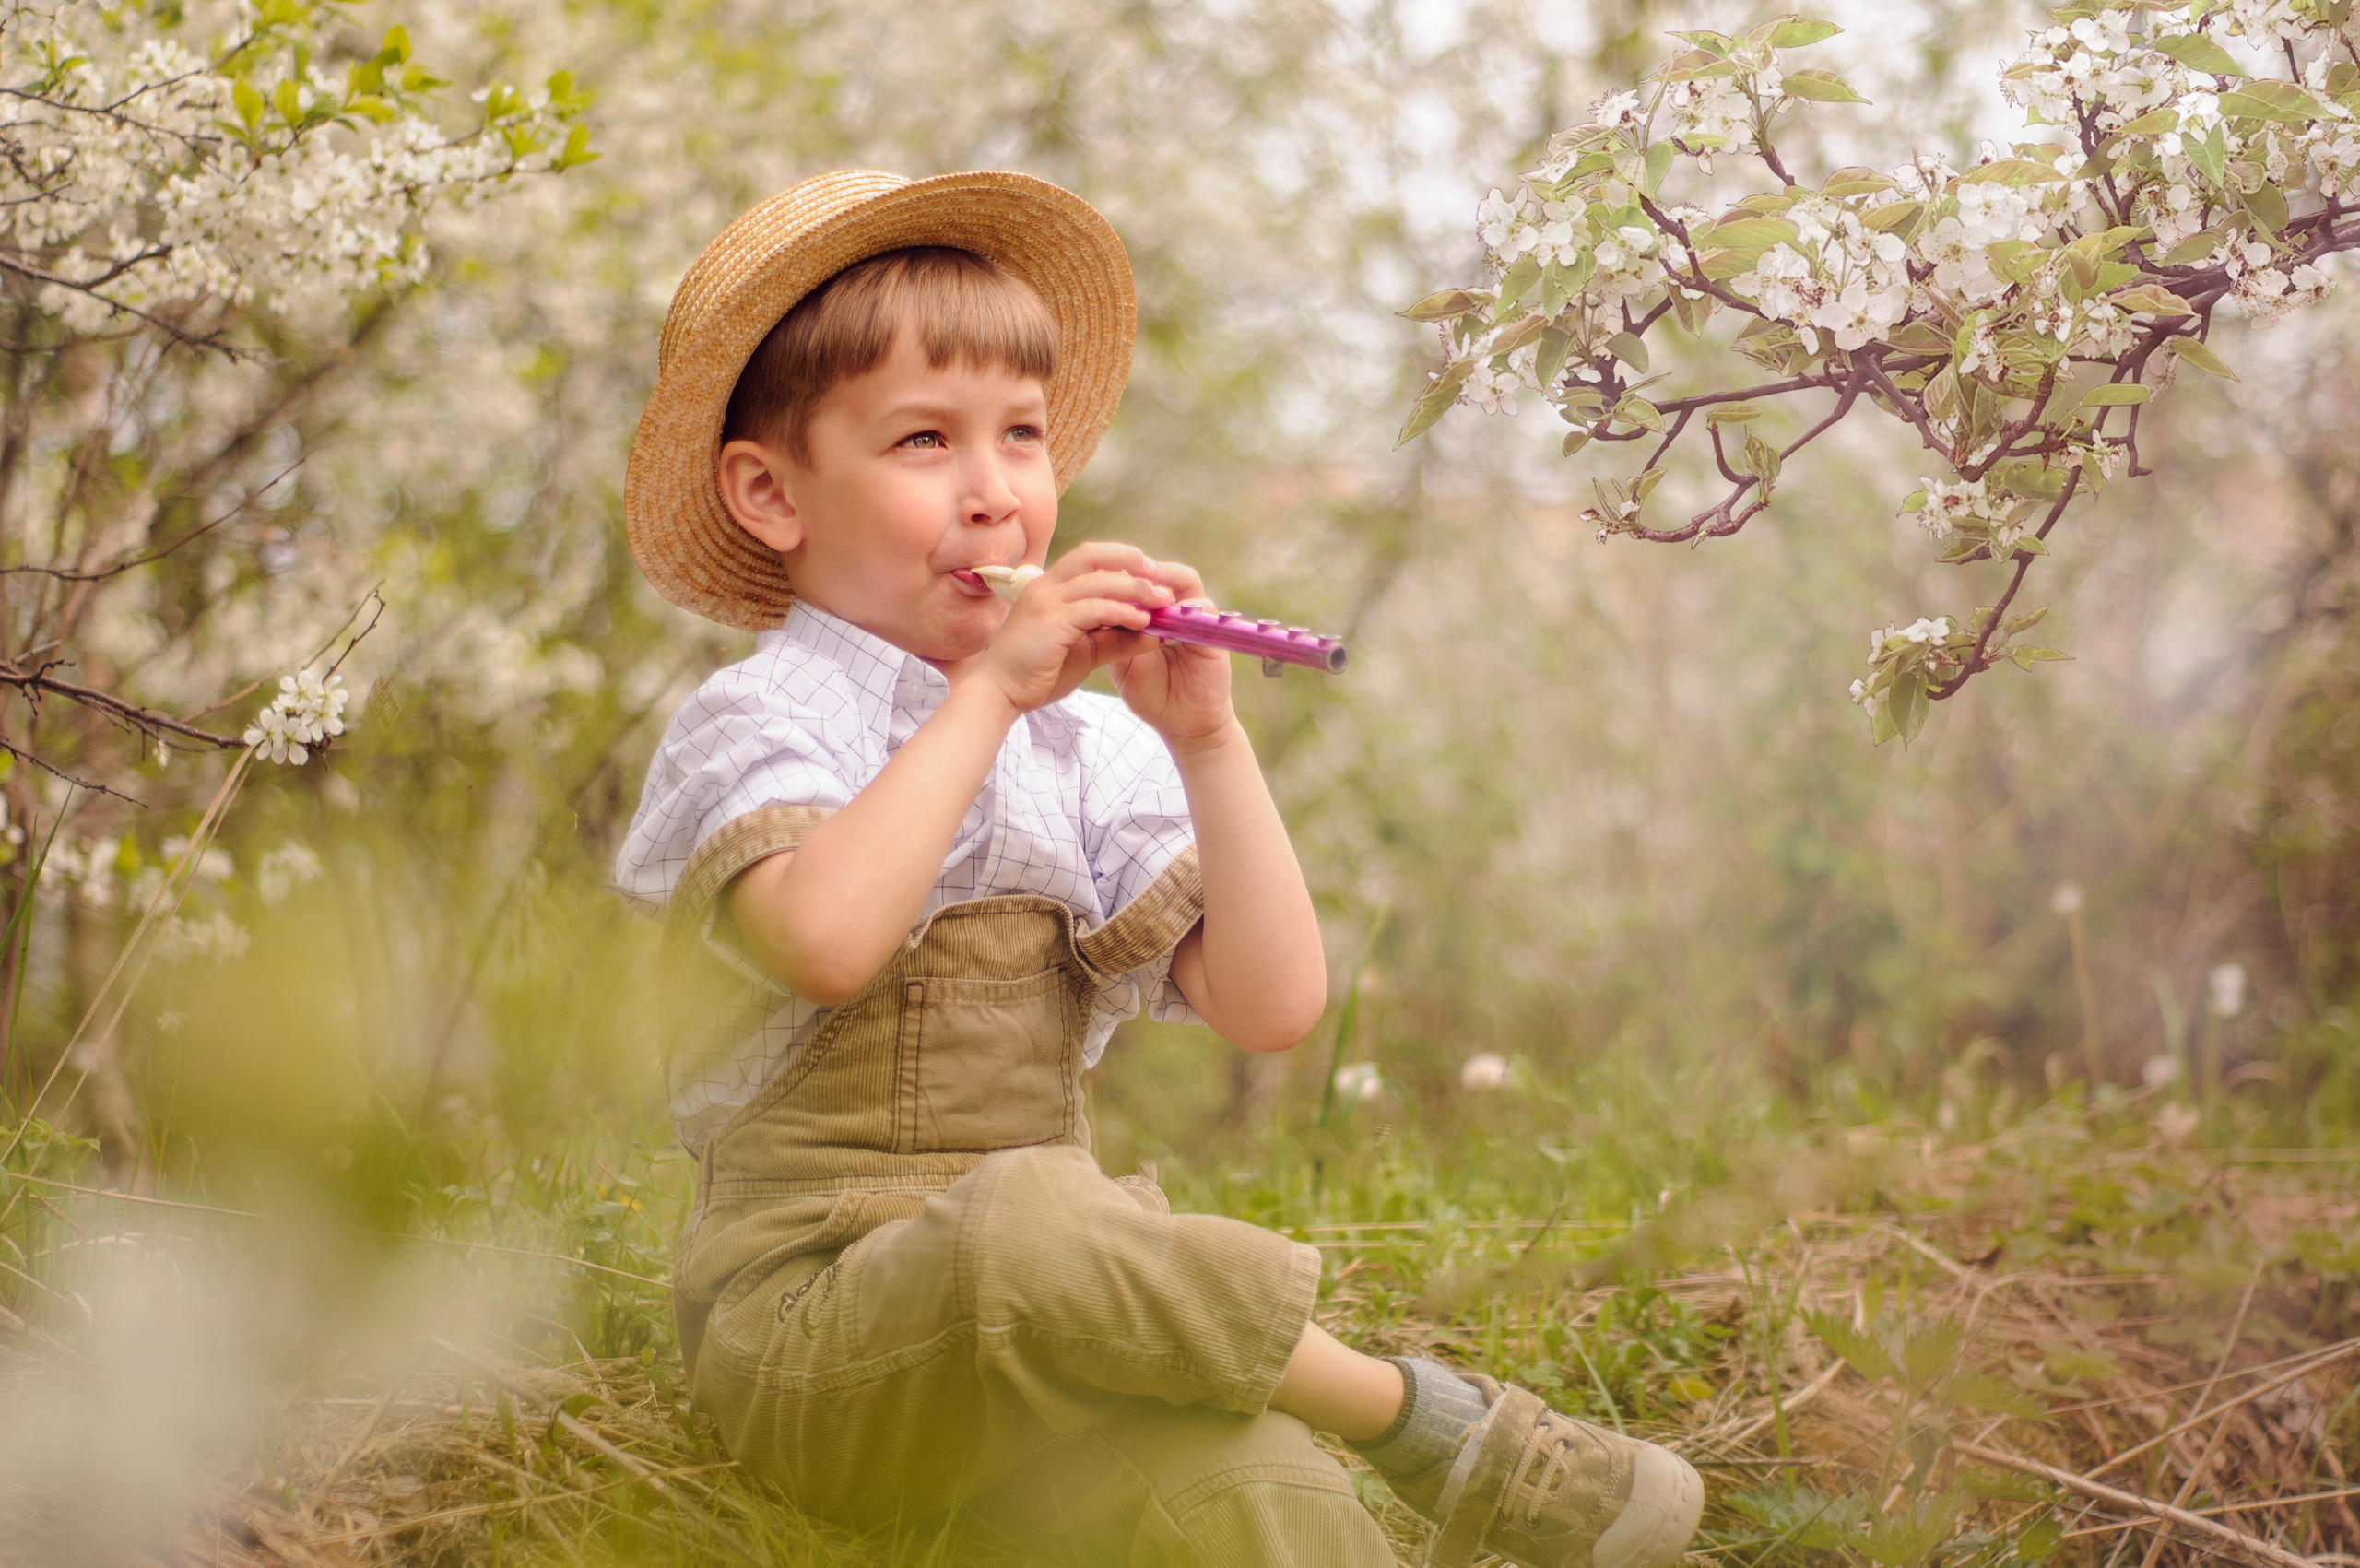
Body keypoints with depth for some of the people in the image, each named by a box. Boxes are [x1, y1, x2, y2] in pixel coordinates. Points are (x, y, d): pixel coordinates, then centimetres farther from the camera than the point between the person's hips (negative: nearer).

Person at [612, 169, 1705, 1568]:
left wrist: (1205, 743, -4)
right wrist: (986, 691, -18)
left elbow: (1273, 1006, 2)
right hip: (813, 1319, -4)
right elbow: (825, 942, -26)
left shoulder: (1091, 752, 13)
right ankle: (1432, 1422, -18)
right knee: (1028, 1213, -36)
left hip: (1043, 1323, 4)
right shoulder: (754, 727, -2)